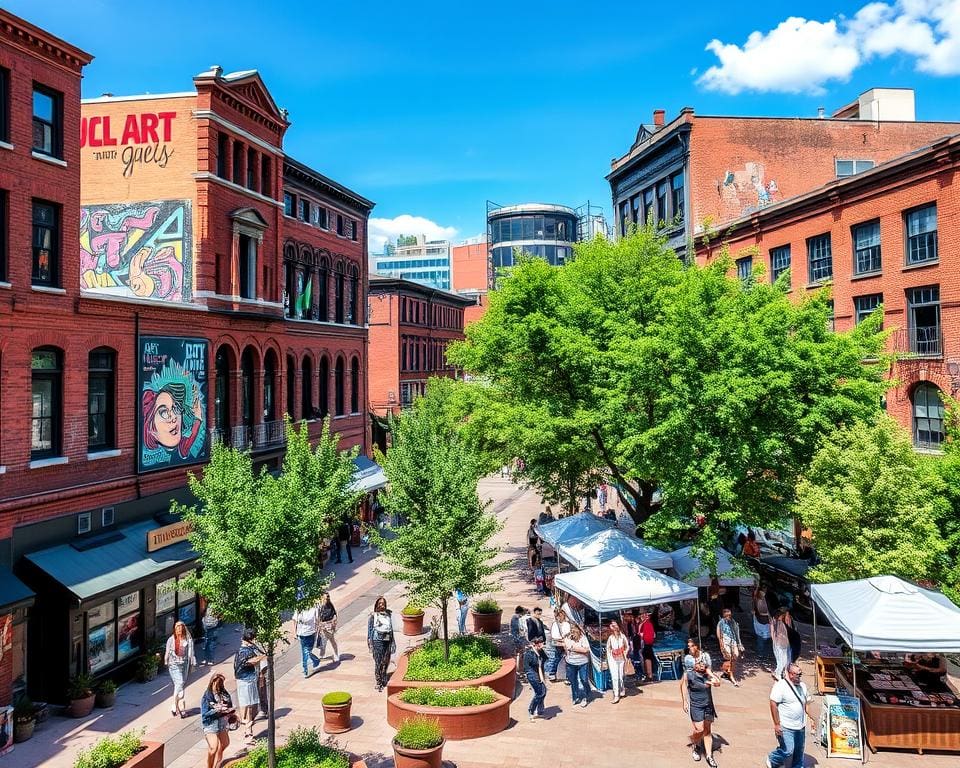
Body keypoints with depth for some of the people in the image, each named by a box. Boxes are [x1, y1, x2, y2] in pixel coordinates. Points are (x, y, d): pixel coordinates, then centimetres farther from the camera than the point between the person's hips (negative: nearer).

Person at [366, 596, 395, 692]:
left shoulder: (388, 614, 8)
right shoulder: (373, 616, -4)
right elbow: (370, 630, -2)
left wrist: (393, 642, 15)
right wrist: (370, 644, -7)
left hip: (387, 640, 4)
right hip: (378, 640, -4)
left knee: (386, 662, 10)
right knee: (378, 662, -4)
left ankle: (384, 680, 29)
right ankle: (379, 683, 5)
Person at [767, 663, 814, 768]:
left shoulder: (802, 686, 8)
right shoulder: (780, 685, -17)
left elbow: (806, 703, 20)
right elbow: (773, 704, -19)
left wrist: (812, 718, 15)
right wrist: (777, 724, -21)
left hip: (800, 727, 7)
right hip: (786, 727, -7)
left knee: (799, 752, 15)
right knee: (787, 751, -8)